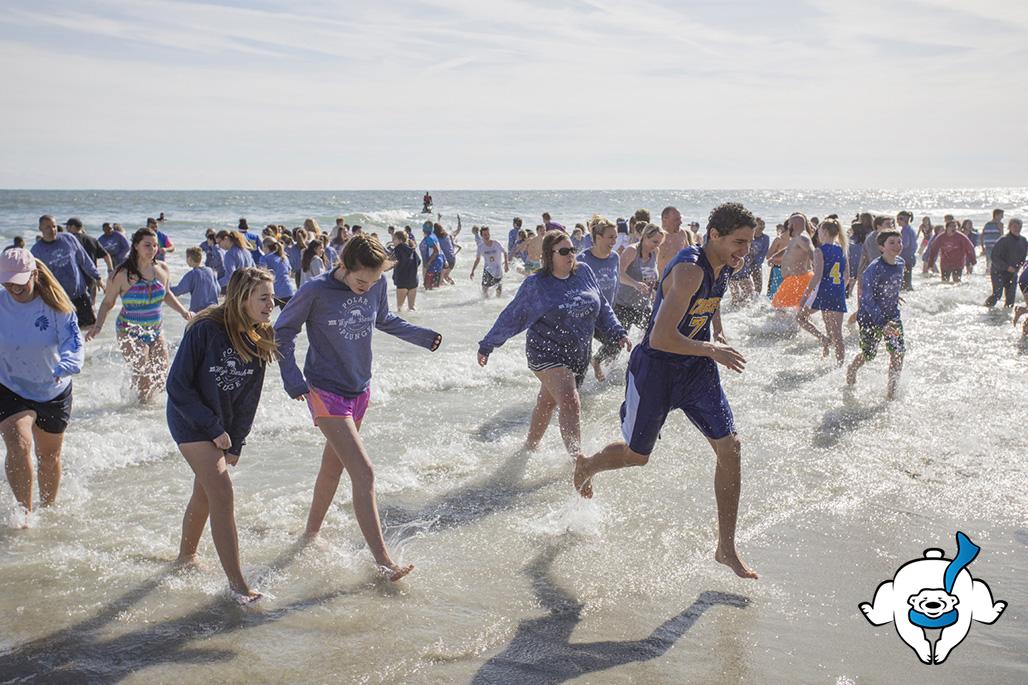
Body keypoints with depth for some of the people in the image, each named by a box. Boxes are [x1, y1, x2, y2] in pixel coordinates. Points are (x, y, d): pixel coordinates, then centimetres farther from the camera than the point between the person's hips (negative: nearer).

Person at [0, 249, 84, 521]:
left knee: (49, 456, 16)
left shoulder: (55, 305, -14)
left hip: (54, 392, 1)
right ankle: (24, 512, -9)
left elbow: (75, 345, -23)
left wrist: (65, 367, -42)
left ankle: (48, 507, 39)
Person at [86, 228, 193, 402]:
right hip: (130, 333, -5)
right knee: (145, 375, -12)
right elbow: (108, 303, -3)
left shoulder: (162, 269, 0)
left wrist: (184, 311, 8)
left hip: (155, 331, 5)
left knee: (162, 374, 5)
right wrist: (98, 326, -16)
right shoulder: (123, 274, -12)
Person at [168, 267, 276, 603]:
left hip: (222, 426, 6)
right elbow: (177, 385, -19)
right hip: (191, 422, -6)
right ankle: (236, 582, -12)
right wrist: (214, 428, -18)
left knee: (204, 493, 16)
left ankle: (186, 557, 39)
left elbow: (249, 399, 2)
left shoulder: (259, 340, -5)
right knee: (222, 493, -15)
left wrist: (235, 445, 0)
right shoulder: (205, 330, -23)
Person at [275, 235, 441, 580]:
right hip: (326, 392, -6)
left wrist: (423, 336, 7)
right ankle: (384, 562, -9)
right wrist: (293, 379, -12)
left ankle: (311, 533, 39)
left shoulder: (377, 284, -4)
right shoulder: (316, 291, -19)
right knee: (364, 473, -13)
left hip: (359, 389, 6)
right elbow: (283, 331, -6)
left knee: (333, 466, 19)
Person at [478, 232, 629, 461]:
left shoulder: (584, 272, 3)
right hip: (547, 354, -5)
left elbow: (602, 308, 14)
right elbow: (510, 318, 0)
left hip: (579, 354, 5)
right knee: (570, 403, -21)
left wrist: (617, 334, 4)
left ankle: (529, 449, 37)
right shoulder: (535, 285, -9)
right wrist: (486, 346, 5)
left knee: (547, 404, 17)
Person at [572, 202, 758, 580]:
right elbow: (660, 338, -34)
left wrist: (719, 336, 9)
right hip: (656, 368, -7)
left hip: (698, 368, 7)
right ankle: (586, 465, 46)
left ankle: (726, 548, 6)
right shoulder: (690, 270, -28)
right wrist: (712, 350, -23)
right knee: (636, 455, 10)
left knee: (730, 447, -4)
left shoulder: (722, 267, 0)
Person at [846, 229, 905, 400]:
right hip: (871, 317, -5)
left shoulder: (900, 263, -3)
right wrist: (882, 324, -35)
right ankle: (852, 370, 41)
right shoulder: (874, 268, -24)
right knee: (869, 354, 8)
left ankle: (891, 390, 8)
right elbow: (867, 299, -27)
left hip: (892, 315, 5)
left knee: (898, 352, -7)